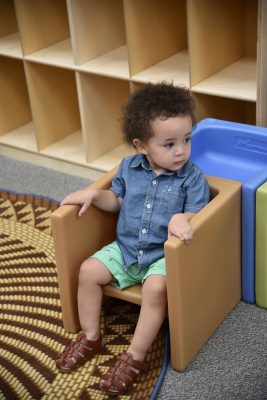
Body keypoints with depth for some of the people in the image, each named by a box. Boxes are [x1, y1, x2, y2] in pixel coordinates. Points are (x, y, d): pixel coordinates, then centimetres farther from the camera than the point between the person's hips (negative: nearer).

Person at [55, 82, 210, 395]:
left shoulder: (192, 177, -13)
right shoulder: (129, 167, -1)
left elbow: (198, 215, -17)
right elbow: (116, 199, 14)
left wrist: (181, 218, -39)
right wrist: (93, 194, -3)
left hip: (163, 255, -5)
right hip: (126, 247, 5)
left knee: (156, 287, -31)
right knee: (89, 270, -7)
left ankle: (135, 357, -16)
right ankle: (90, 337, 10)